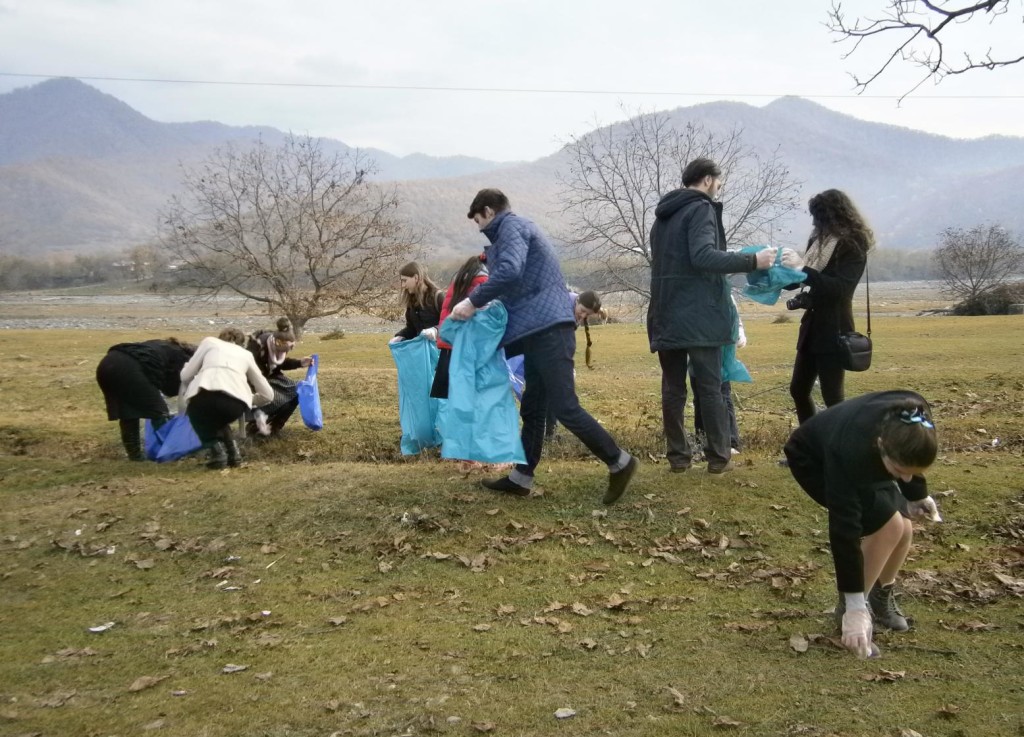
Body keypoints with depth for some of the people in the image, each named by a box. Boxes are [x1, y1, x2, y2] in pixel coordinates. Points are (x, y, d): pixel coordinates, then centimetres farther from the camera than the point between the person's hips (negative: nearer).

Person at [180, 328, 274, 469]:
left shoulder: (209, 341, 30)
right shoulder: (246, 354, 34)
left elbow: (185, 375, 24)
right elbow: (268, 394, 34)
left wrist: (193, 393, 46)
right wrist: (249, 399, 54)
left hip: (205, 395, -2)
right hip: (237, 402, 2)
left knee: (198, 415, 34)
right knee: (218, 418, 39)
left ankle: (217, 452, 10)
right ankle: (232, 452, 18)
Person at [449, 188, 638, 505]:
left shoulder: (511, 226, -4)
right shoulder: (517, 229, 27)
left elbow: (509, 271, -23)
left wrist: (473, 301, -17)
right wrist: (484, 305, 16)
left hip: (547, 329, -11)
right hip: (539, 330, 11)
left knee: (565, 408, -9)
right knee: (532, 409, 12)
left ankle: (620, 463, 0)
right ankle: (521, 478, 18)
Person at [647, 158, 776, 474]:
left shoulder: (663, 215, 19)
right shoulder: (701, 209, -7)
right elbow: (703, 256, -23)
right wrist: (751, 261, -19)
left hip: (666, 316, 7)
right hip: (698, 316, -7)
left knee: (672, 388, 7)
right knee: (710, 388, 0)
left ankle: (678, 455, 9)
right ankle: (719, 456, 4)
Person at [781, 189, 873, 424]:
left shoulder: (853, 247, -11)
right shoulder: (820, 240, 9)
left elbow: (839, 288, -23)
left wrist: (802, 267, -28)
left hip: (834, 332, -8)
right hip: (812, 327, 8)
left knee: (832, 396, -6)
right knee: (798, 390, 11)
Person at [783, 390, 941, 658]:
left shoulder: (914, 427, -30)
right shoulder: (852, 452, -44)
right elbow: (844, 529, -39)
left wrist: (916, 494, 8)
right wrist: (854, 605, -36)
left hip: (866, 459, 6)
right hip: (813, 460, -6)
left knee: (904, 529, -7)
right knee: (889, 525, -21)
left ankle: (882, 596, 19)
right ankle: (846, 609, -6)